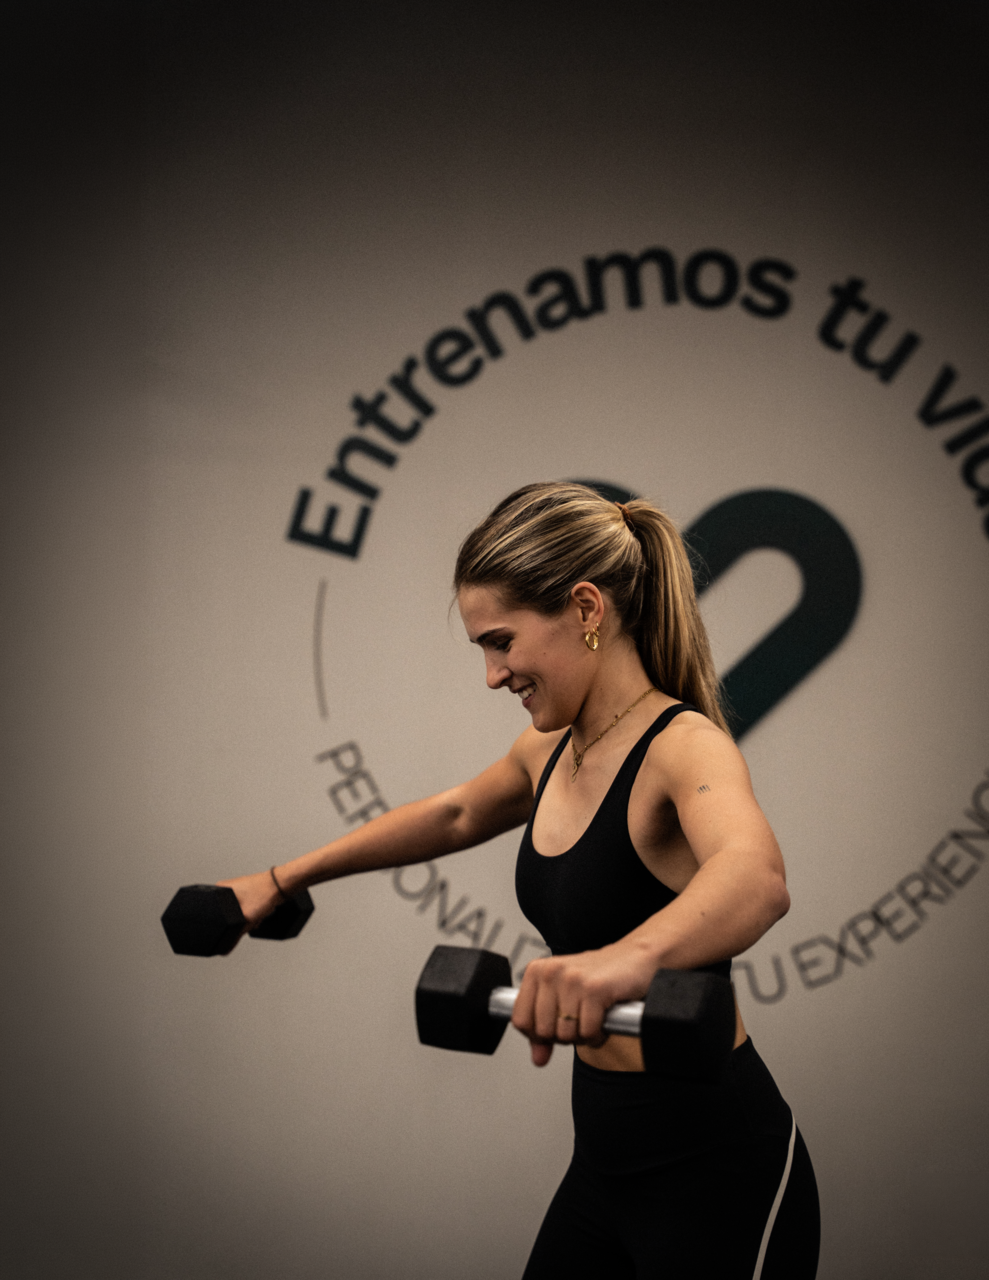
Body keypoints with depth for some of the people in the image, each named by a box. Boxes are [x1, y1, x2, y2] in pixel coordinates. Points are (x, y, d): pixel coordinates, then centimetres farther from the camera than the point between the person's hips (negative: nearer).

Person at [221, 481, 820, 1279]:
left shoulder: (686, 747, -20)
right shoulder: (551, 753, 6)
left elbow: (756, 878, -42)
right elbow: (454, 816, 28)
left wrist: (629, 957, -63)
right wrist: (284, 881, 30)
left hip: (719, 1179, -8)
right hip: (607, 1160, 8)